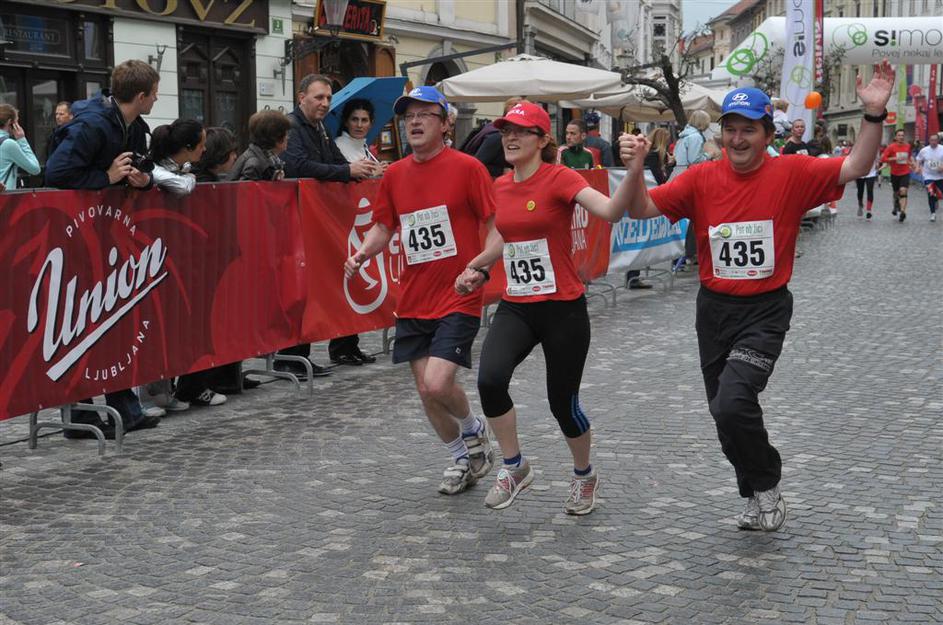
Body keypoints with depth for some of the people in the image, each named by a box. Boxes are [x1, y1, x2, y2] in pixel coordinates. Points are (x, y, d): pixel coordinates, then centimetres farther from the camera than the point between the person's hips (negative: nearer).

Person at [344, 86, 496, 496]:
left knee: (436, 384, -18)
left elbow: (496, 226, -7)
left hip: (459, 298, -5)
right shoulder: (395, 175, 7)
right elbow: (383, 227, 17)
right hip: (413, 301, 6)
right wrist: (362, 254, -3)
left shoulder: (467, 167, -8)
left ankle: (474, 429, 16)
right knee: (425, 392, 8)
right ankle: (464, 459, 32)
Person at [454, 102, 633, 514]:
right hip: (515, 307, 5)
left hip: (563, 308, -5)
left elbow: (610, 212, -30)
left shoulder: (560, 179, -13)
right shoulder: (501, 186, 7)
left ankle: (584, 475, 34)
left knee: (563, 403, 5)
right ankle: (515, 468, 1)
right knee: (490, 379, -20)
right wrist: (476, 268, 21)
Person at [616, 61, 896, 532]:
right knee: (725, 414, 13)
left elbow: (854, 168, -12)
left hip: (766, 310, -4)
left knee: (733, 404, -22)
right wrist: (635, 169, -22)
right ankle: (756, 498, 36)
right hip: (714, 309, 4)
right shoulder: (701, 179, -2)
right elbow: (643, 210, -4)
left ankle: (767, 484, 5)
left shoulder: (792, 173, -6)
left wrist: (874, 115, -25)